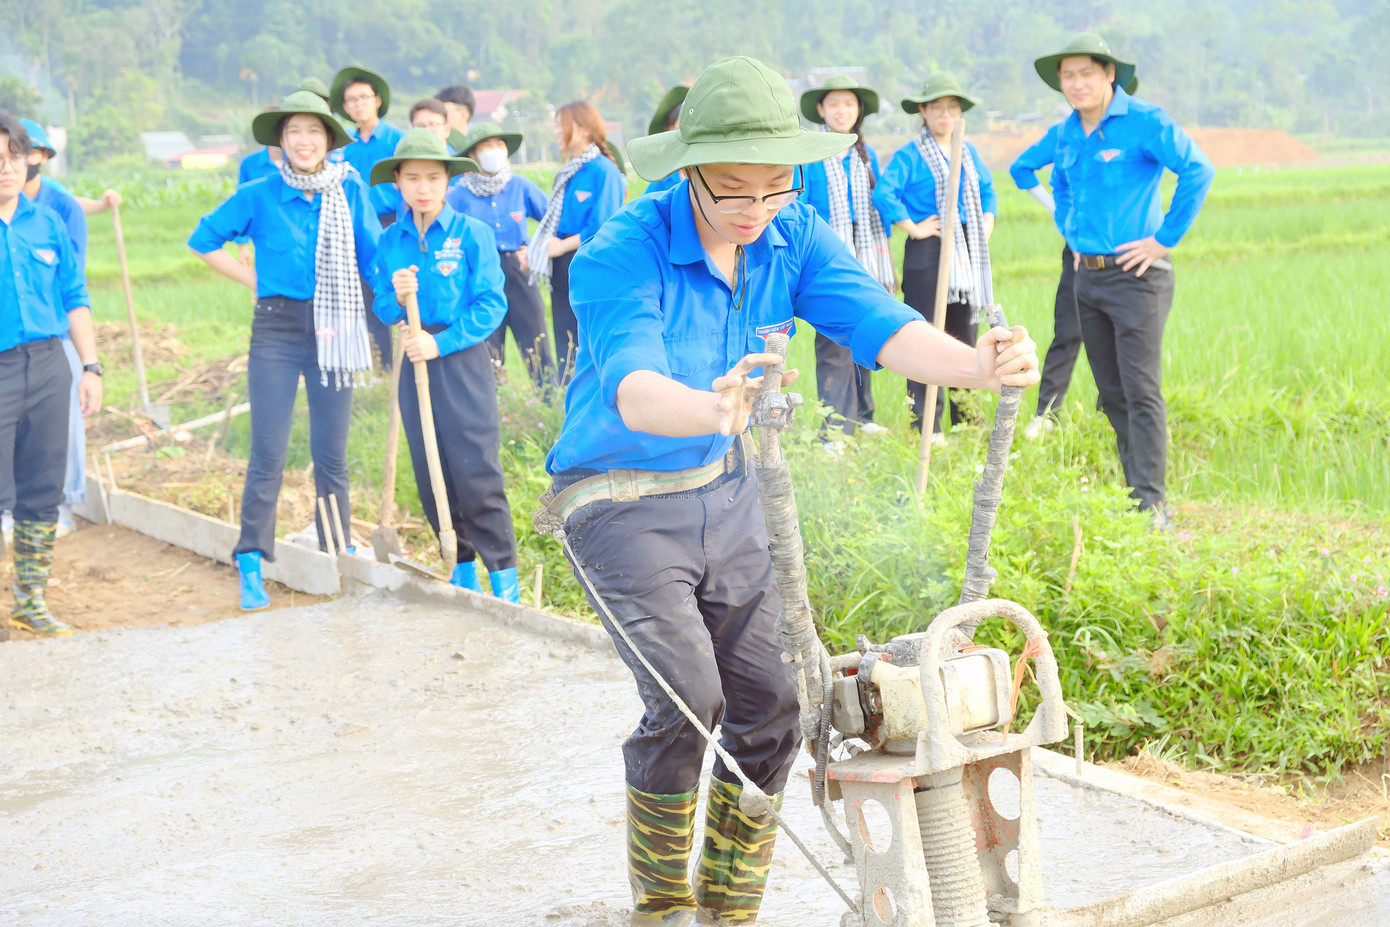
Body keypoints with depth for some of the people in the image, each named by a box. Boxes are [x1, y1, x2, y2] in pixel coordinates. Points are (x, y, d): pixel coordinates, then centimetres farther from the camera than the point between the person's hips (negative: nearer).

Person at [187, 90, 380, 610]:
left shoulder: (350, 192, 3)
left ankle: (339, 557, 18)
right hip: (277, 330, -1)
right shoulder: (260, 196, 0)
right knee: (268, 454, -4)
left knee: (331, 454, 8)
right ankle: (251, 567, 1)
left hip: (332, 330, 1)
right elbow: (203, 240, 10)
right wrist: (254, 280, 3)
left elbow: (373, 257, 4)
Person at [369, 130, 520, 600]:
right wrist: (396, 297, -14)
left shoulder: (472, 234, -6)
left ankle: (504, 575, 1)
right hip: (413, 364, 5)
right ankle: (462, 566, 22)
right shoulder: (389, 242, 7)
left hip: (462, 359, -5)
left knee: (476, 473, -8)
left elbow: (490, 305, -9)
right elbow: (382, 311, 9)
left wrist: (442, 342, -17)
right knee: (430, 476, 9)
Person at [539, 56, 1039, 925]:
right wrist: (711, 411, -64)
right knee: (686, 700, -20)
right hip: (621, 501, -5)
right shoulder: (621, 255, -25)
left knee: (770, 707, 4)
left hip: (725, 491, 6)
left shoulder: (795, 236, -9)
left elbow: (877, 322, -22)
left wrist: (974, 364, -43)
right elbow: (632, 391, -40)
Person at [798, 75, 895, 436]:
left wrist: (885, 260, 16)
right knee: (835, 342, -9)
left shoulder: (867, 155, 14)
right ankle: (835, 431, -8)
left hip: (865, 258, 5)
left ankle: (860, 416, 20)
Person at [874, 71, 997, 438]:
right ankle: (927, 424, -3)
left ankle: (966, 420, 18)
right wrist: (913, 228, -15)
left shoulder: (969, 153, 15)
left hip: (966, 253, 6)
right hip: (928, 253, -6)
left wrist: (986, 225, 11)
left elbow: (988, 191, 26)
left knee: (965, 332, 10)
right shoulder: (909, 156, -6)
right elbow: (883, 193, -17)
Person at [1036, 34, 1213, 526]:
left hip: (1135, 274, -7)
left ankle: (1150, 504, -9)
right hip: (1087, 277, 7)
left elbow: (1198, 170, -19)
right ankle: (1136, 487, 18)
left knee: (1141, 392, -10)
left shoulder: (1145, 121, -10)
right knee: (1112, 394, 10)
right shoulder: (1068, 133, 12)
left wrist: (1165, 239, -17)